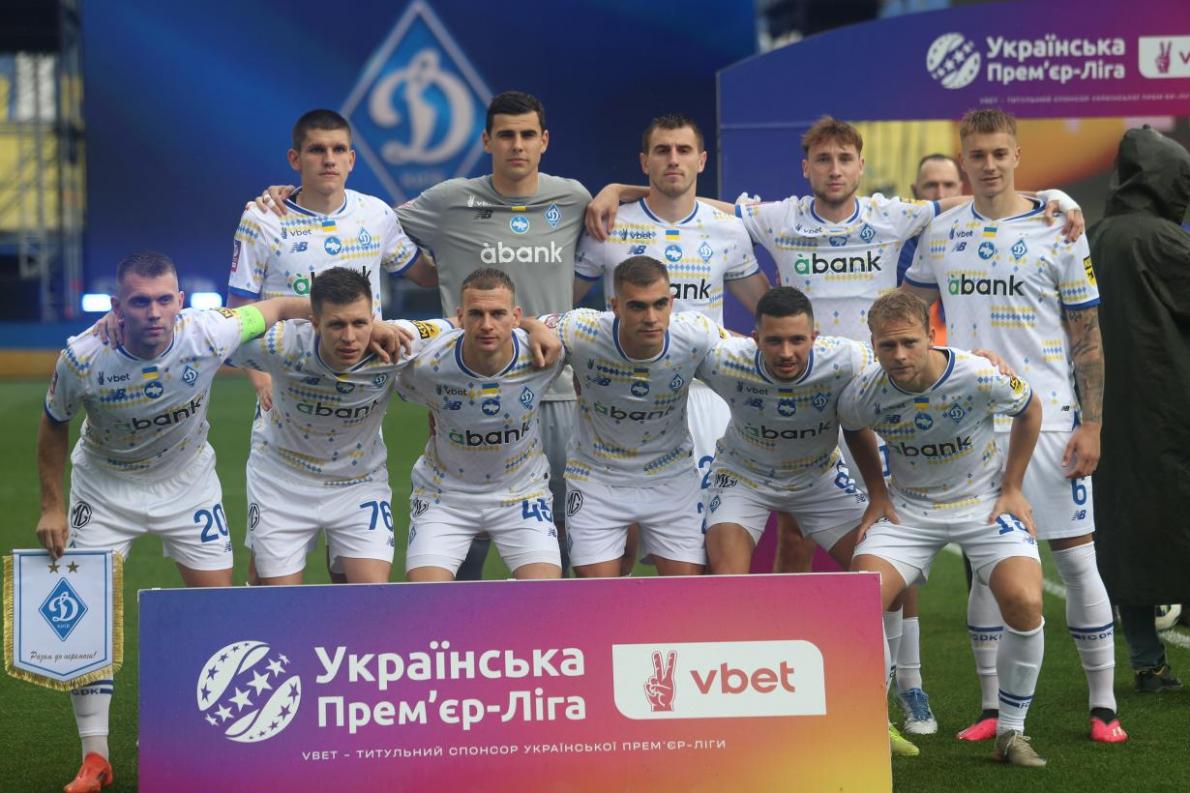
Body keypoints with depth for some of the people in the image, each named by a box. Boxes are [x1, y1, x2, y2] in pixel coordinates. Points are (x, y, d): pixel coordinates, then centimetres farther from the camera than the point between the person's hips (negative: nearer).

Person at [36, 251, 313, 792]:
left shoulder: (207, 335, -28)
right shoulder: (82, 359, -28)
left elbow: (280, 307, -11)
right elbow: (54, 428, -8)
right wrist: (52, 506, -7)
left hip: (187, 483, 1)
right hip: (105, 486, -1)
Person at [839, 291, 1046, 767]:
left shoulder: (980, 377, -24)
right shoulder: (863, 395, -18)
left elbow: (1029, 411, -2)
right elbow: (851, 429, 9)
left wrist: (1012, 488, -2)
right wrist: (877, 493, 4)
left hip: (985, 502, -1)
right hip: (908, 508, 2)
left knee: (1025, 603, -23)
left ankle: (1011, 732, -2)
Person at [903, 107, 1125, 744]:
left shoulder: (1058, 233, -2)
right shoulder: (940, 235, 8)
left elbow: (1087, 338, -1)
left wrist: (1090, 424, -6)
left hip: (1047, 422, -3)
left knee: (1076, 559, -2)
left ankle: (1103, 707, 7)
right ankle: (992, 709, 13)